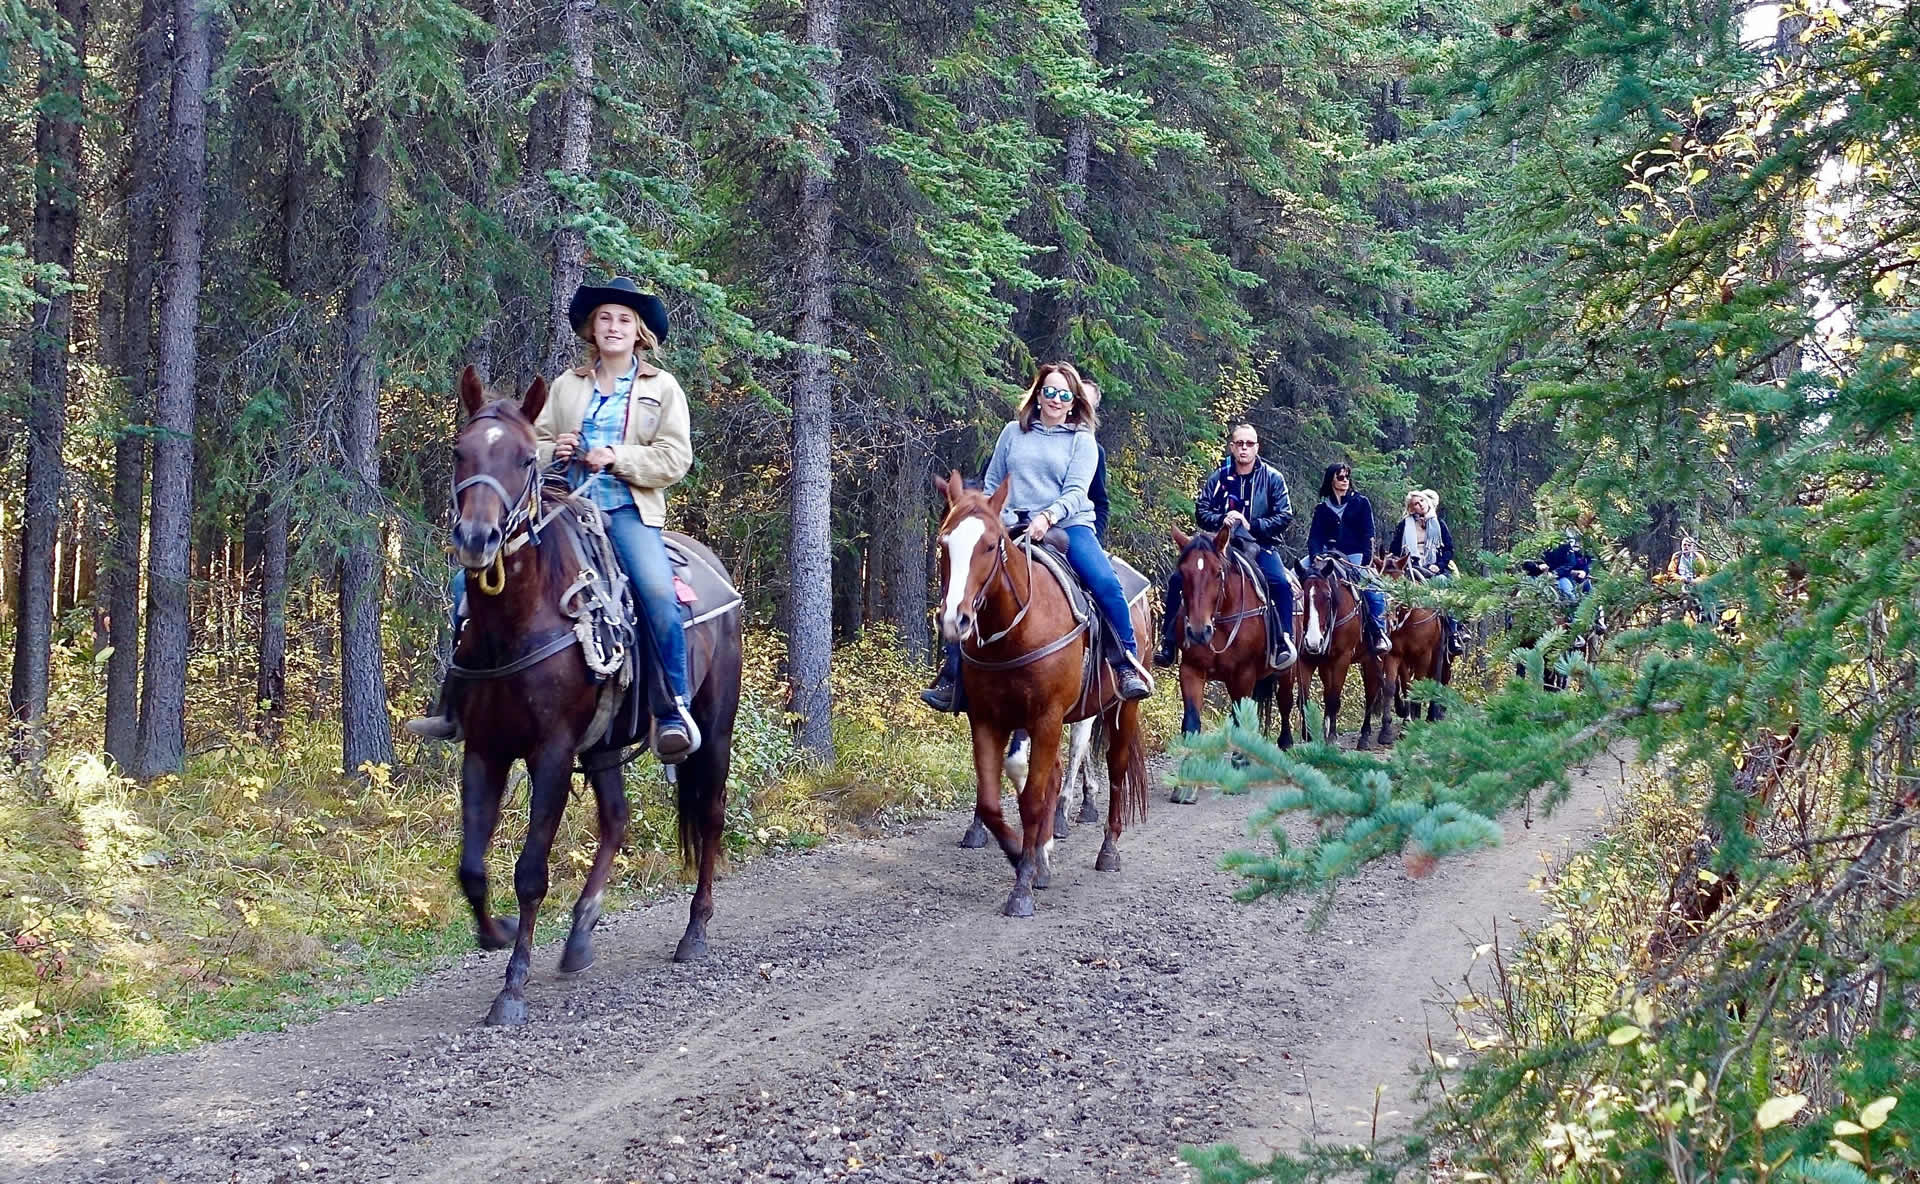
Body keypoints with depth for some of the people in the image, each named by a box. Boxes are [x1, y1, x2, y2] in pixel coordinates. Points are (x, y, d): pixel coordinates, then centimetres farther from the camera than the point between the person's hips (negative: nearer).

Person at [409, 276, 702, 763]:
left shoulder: (662, 387, 7)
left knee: (657, 591, -34)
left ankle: (675, 711, -23)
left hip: (629, 510, -4)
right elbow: (536, 442, 19)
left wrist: (618, 458, -14)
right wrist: (553, 451, -4)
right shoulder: (566, 386, 17)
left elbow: (675, 458, -2)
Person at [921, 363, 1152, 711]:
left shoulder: (1082, 441, 7)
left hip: (1068, 524, -2)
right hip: (1014, 528, 2)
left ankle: (1128, 666, -14)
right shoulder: (1013, 433, 14)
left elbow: (1076, 491, -6)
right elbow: (992, 483, 19)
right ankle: (952, 676, -5)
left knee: (1106, 583, -27)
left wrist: (1049, 517, -24)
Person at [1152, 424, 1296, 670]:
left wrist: (1253, 525, -16)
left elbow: (1285, 516, -4)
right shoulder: (1219, 478, 5)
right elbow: (1201, 511, 6)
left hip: (1260, 546, -2)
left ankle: (1285, 640, -21)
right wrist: (1221, 520, -15)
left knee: (1281, 583, -32)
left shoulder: (1272, 478, -1)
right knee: (1178, 578, -11)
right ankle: (1169, 641, -4)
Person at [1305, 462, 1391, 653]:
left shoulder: (1361, 503, 8)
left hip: (1356, 556, -2)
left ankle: (1379, 632, -17)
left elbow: (1367, 535, 2)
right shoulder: (1322, 509, 13)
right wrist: (1315, 556, -16)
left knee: (1374, 590, -28)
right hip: (1330, 556, 3)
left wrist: (1366, 562, -11)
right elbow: (1314, 536, 5)